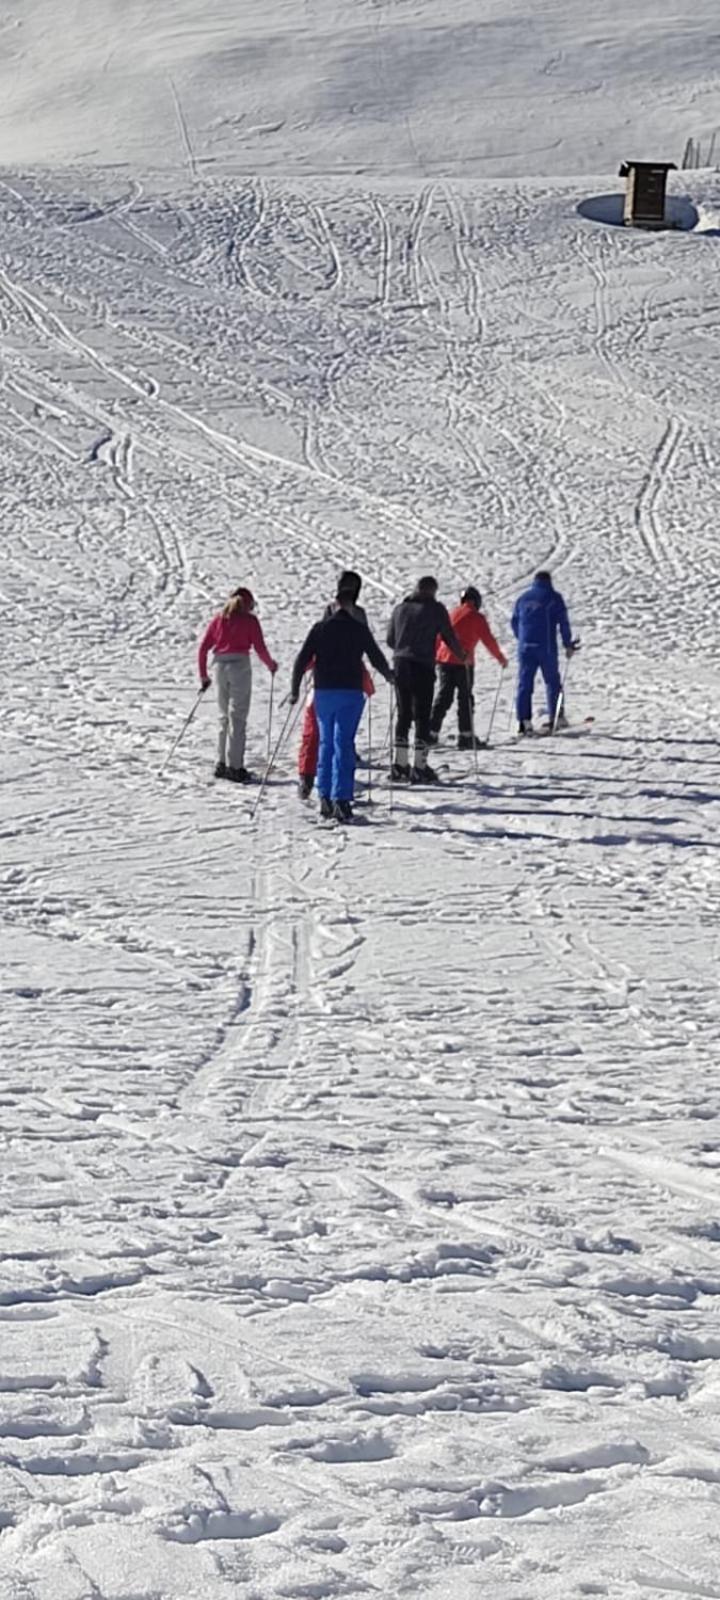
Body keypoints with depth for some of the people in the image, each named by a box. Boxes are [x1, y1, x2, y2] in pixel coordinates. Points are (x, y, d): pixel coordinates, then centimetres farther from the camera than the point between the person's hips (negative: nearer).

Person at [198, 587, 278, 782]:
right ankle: (235, 767, -7)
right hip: (240, 665, -5)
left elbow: (203, 647, 9)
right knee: (237, 718, -4)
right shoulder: (249, 620, 0)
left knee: (224, 717, 15)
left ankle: (222, 763, 15)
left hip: (220, 665, 5)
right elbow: (259, 648, -5)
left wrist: (203, 675, 16)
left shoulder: (218, 619, 13)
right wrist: (271, 665, 14)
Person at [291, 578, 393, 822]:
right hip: (350, 693, -2)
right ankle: (341, 798, -12)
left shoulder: (320, 628, 2)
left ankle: (325, 797, 14)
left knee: (326, 743, 15)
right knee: (343, 745, -4)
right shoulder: (359, 629, -2)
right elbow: (376, 657, 6)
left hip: (323, 693, 2)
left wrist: (295, 689, 9)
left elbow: (302, 659, 1)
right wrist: (389, 675, 26)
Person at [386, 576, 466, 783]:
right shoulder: (435, 609, -2)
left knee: (403, 714, 12)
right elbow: (449, 636, -1)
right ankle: (420, 768, -4)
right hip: (423, 667, -5)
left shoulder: (400, 608, 11)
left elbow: (390, 639, 16)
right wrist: (462, 655, 17)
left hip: (400, 665, 5)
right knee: (422, 717, -1)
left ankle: (400, 766, 10)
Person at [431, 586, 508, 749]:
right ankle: (465, 736, 1)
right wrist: (501, 658, 12)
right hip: (463, 662, -5)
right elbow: (489, 640, 0)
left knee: (443, 697, 10)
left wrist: (433, 657, 26)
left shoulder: (452, 614, 15)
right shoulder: (477, 618, -1)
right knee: (465, 699, 2)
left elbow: (439, 636, 17)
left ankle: (431, 732, 4)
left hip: (444, 659, 5)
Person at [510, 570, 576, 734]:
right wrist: (568, 645, 3)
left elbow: (514, 622, 19)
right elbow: (563, 622, -3)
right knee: (552, 682, 9)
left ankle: (524, 721, -6)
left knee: (524, 684, 2)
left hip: (525, 647, 3)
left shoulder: (523, 598, 13)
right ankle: (555, 718, 7)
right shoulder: (554, 597, 2)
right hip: (546, 647, -3)